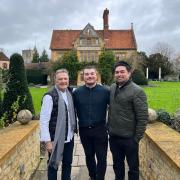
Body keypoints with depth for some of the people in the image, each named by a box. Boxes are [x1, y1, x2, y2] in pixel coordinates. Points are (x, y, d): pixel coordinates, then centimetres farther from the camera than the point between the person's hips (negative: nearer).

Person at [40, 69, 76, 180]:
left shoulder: (70, 92, 2)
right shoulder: (50, 96, -16)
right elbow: (44, 120, -16)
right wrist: (47, 141, -17)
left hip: (69, 137, 5)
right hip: (56, 138, -5)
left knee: (67, 164, 19)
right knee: (53, 165, 12)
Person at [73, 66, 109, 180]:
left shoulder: (105, 91, -9)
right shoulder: (77, 92, -2)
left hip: (100, 130, -2)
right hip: (84, 130, 3)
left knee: (101, 158, 6)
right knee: (89, 156, 20)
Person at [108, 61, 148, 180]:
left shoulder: (137, 91, -15)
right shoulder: (112, 88, 3)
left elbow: (143, 117, -14)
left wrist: (137, 138, -13)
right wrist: (109, 128, 11)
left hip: (129, 138, -5)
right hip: (114, 136, 5)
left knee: (133, 167, 14)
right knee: (117, 165, 22)